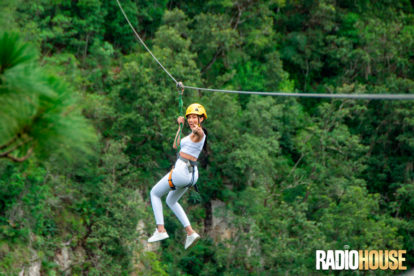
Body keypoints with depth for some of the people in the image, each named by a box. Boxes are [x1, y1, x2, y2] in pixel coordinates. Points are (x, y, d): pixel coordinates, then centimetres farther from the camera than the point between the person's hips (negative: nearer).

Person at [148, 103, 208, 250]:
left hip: (181, 170, -9)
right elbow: (176, 145, 25)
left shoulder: (199, 133, -13)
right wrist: (180, 126, 24)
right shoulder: (193, 135, 15)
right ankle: (190, 232, 11)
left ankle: (160, 230, 0)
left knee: (154, 193, 9)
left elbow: (200, 133, -39)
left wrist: (197, 130, -53)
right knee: (171, 201, 25)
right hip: (192, 173, 9)